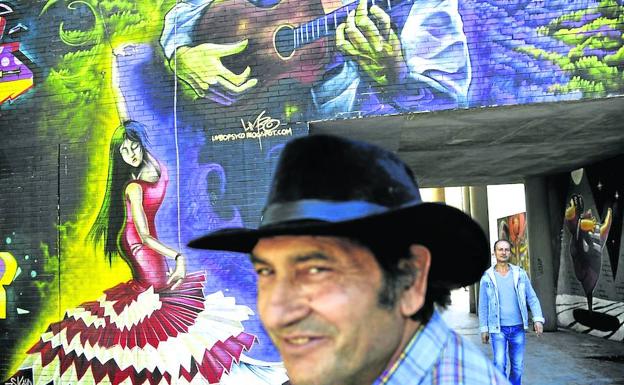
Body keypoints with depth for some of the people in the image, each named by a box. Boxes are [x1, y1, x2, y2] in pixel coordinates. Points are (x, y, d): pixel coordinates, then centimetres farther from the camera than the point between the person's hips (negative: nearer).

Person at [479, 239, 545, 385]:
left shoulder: (520, 274, 3)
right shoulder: (487, 277, -1)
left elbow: (532, 298, 4)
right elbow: (483, 306, 3)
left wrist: (538, 319, -8)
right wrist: (483, 329, 1)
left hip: (518, 328, 2)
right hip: (498, 329, -2)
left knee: (517, 366, 9)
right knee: (500, 364, -11)